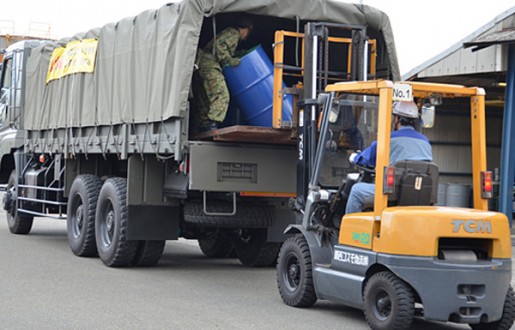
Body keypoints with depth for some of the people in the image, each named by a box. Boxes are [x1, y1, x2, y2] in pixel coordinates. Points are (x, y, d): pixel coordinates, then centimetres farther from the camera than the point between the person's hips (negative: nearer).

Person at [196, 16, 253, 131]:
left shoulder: (230, 33, 27)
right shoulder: (234, 33, -4)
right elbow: (219, 44, -19)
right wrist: (229, 60, -18)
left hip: (204, 65, 11)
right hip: (210, 64, -11)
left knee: (207, 98, 10)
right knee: (221, 95, -17)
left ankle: (204, 126, 11)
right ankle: (212, 124, -25)